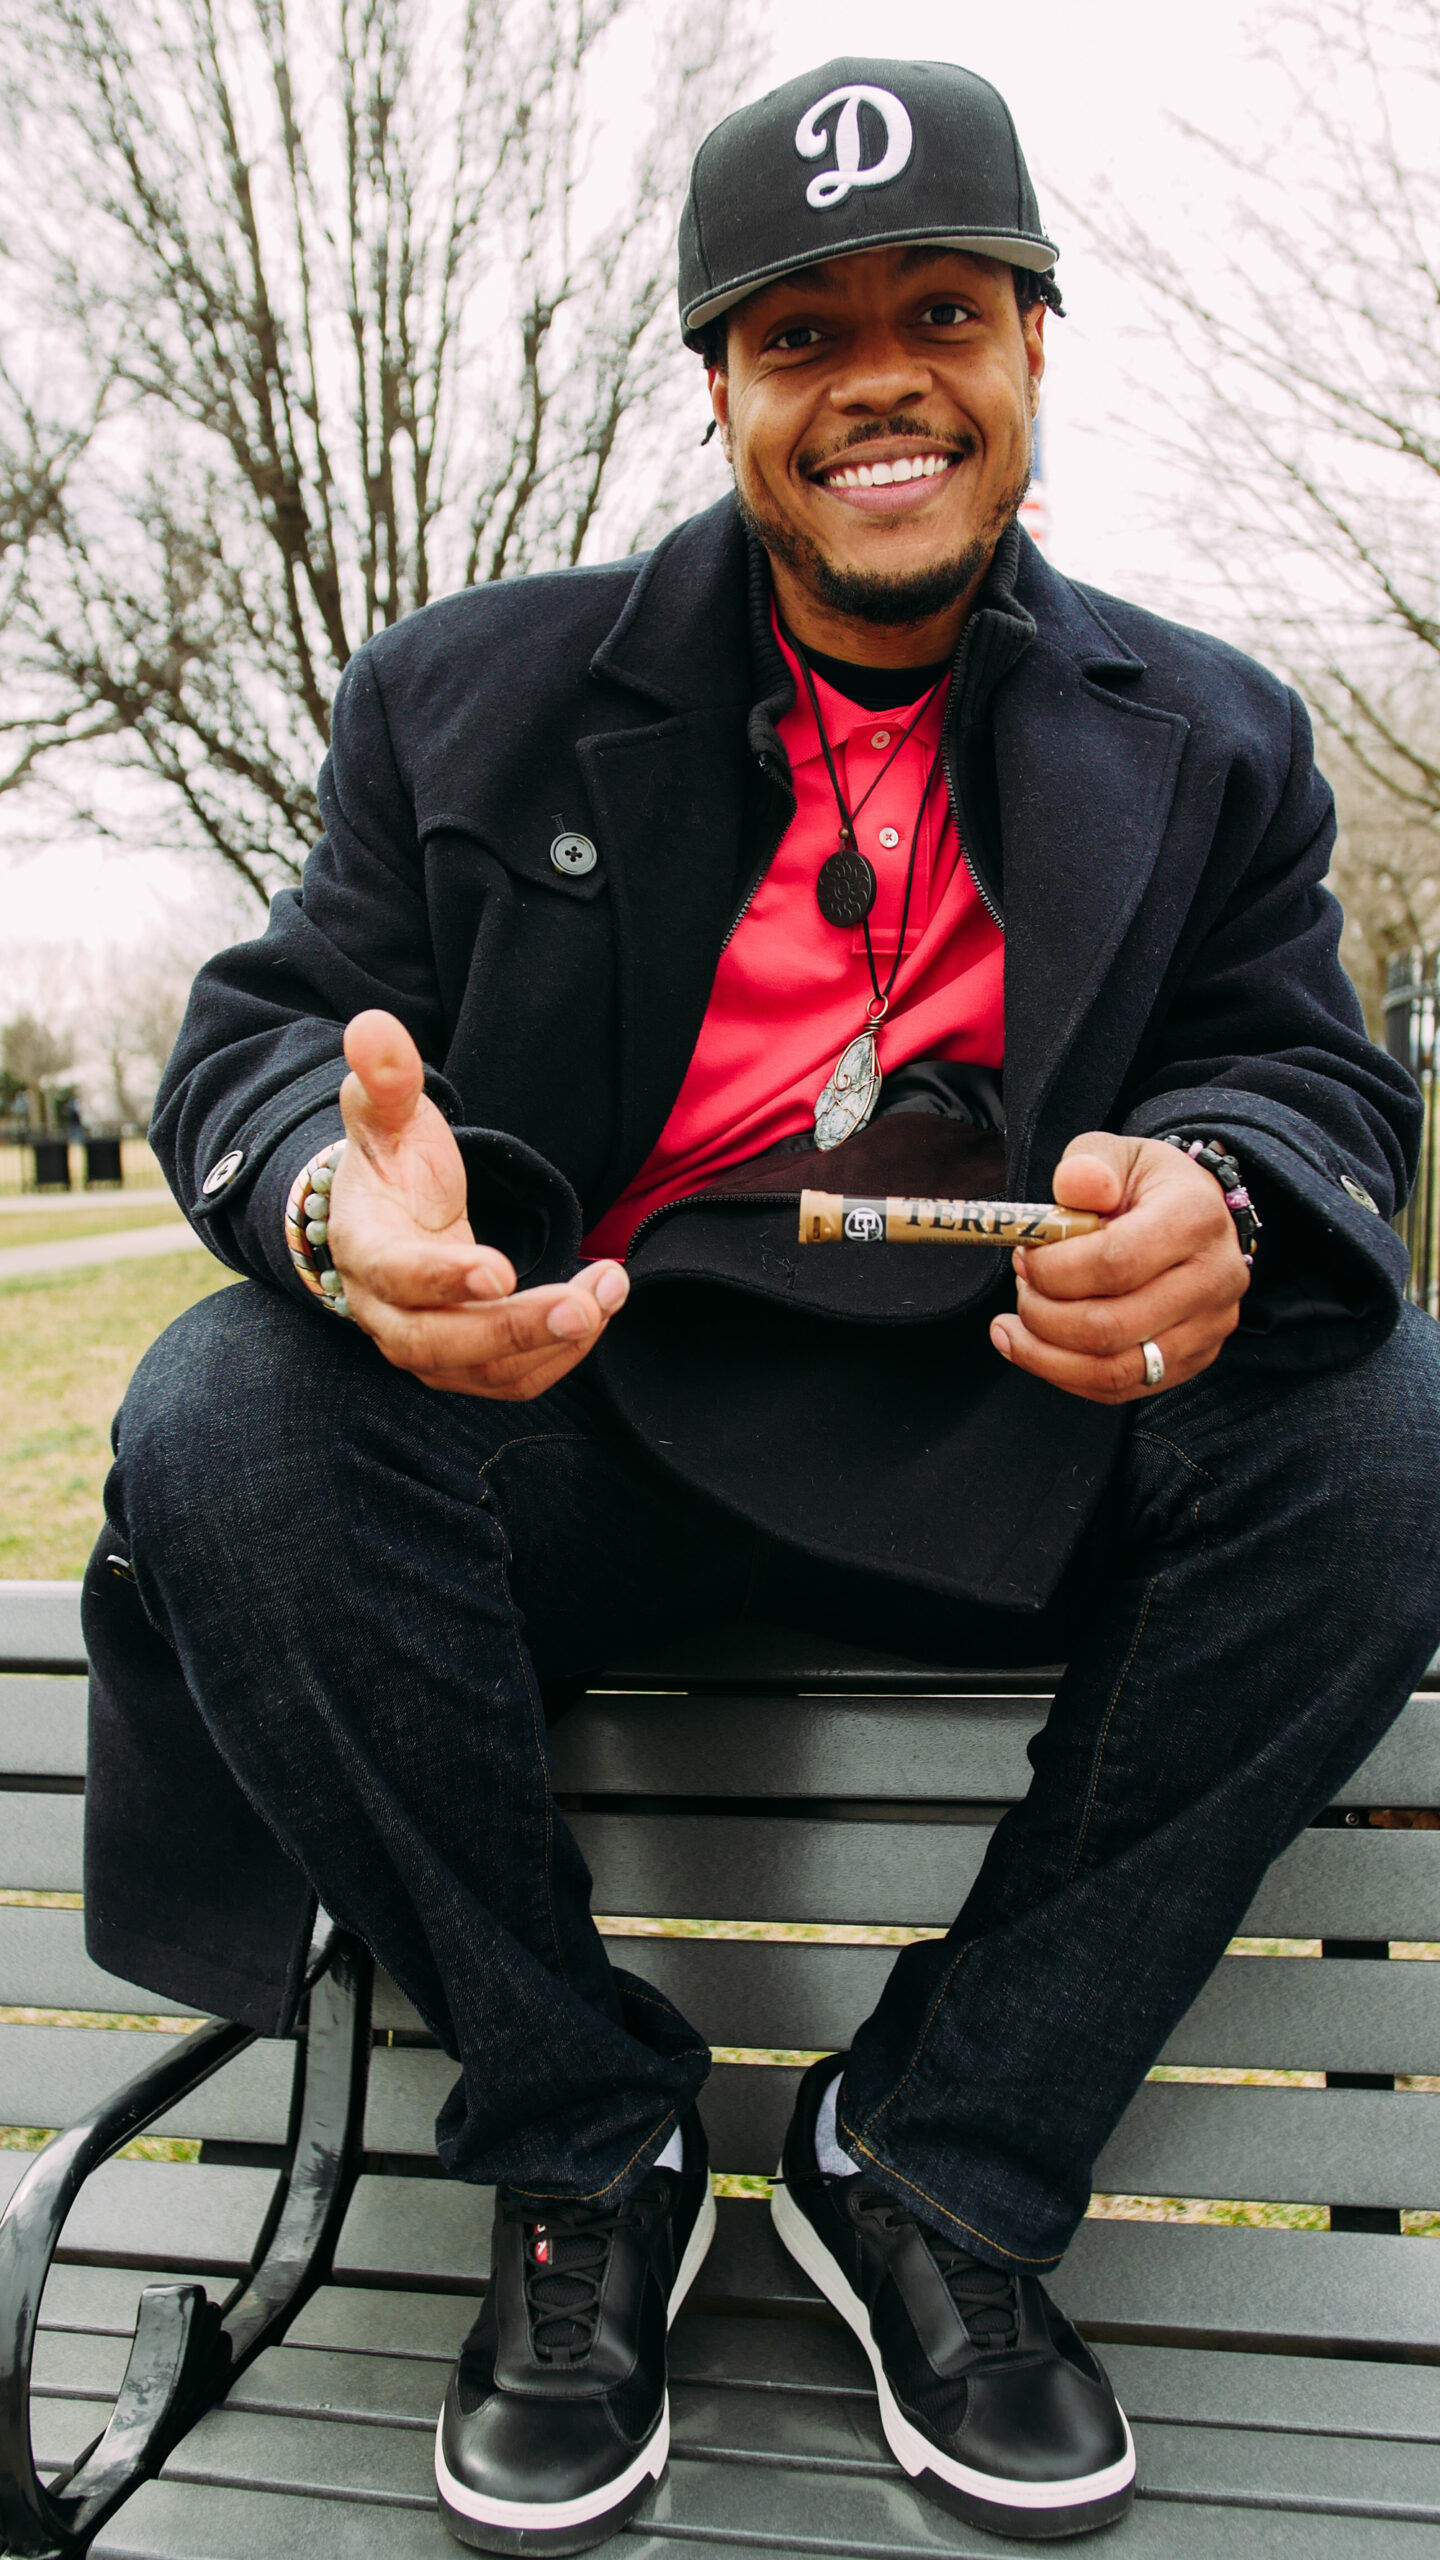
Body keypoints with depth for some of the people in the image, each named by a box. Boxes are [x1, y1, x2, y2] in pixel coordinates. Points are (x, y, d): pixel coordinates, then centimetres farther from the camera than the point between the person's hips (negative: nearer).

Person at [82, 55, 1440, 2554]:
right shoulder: (479, 696, 6)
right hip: (561, 1424, 0)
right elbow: (262, 1035, 0)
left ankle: (936, 2157, -8)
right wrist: (343, 1201, -27)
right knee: (221, 1420, -28)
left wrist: (1222, 1201, -25)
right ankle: (585, 2152, -6)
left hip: (1005, 1451, 1)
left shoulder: (1205, 740, 10)